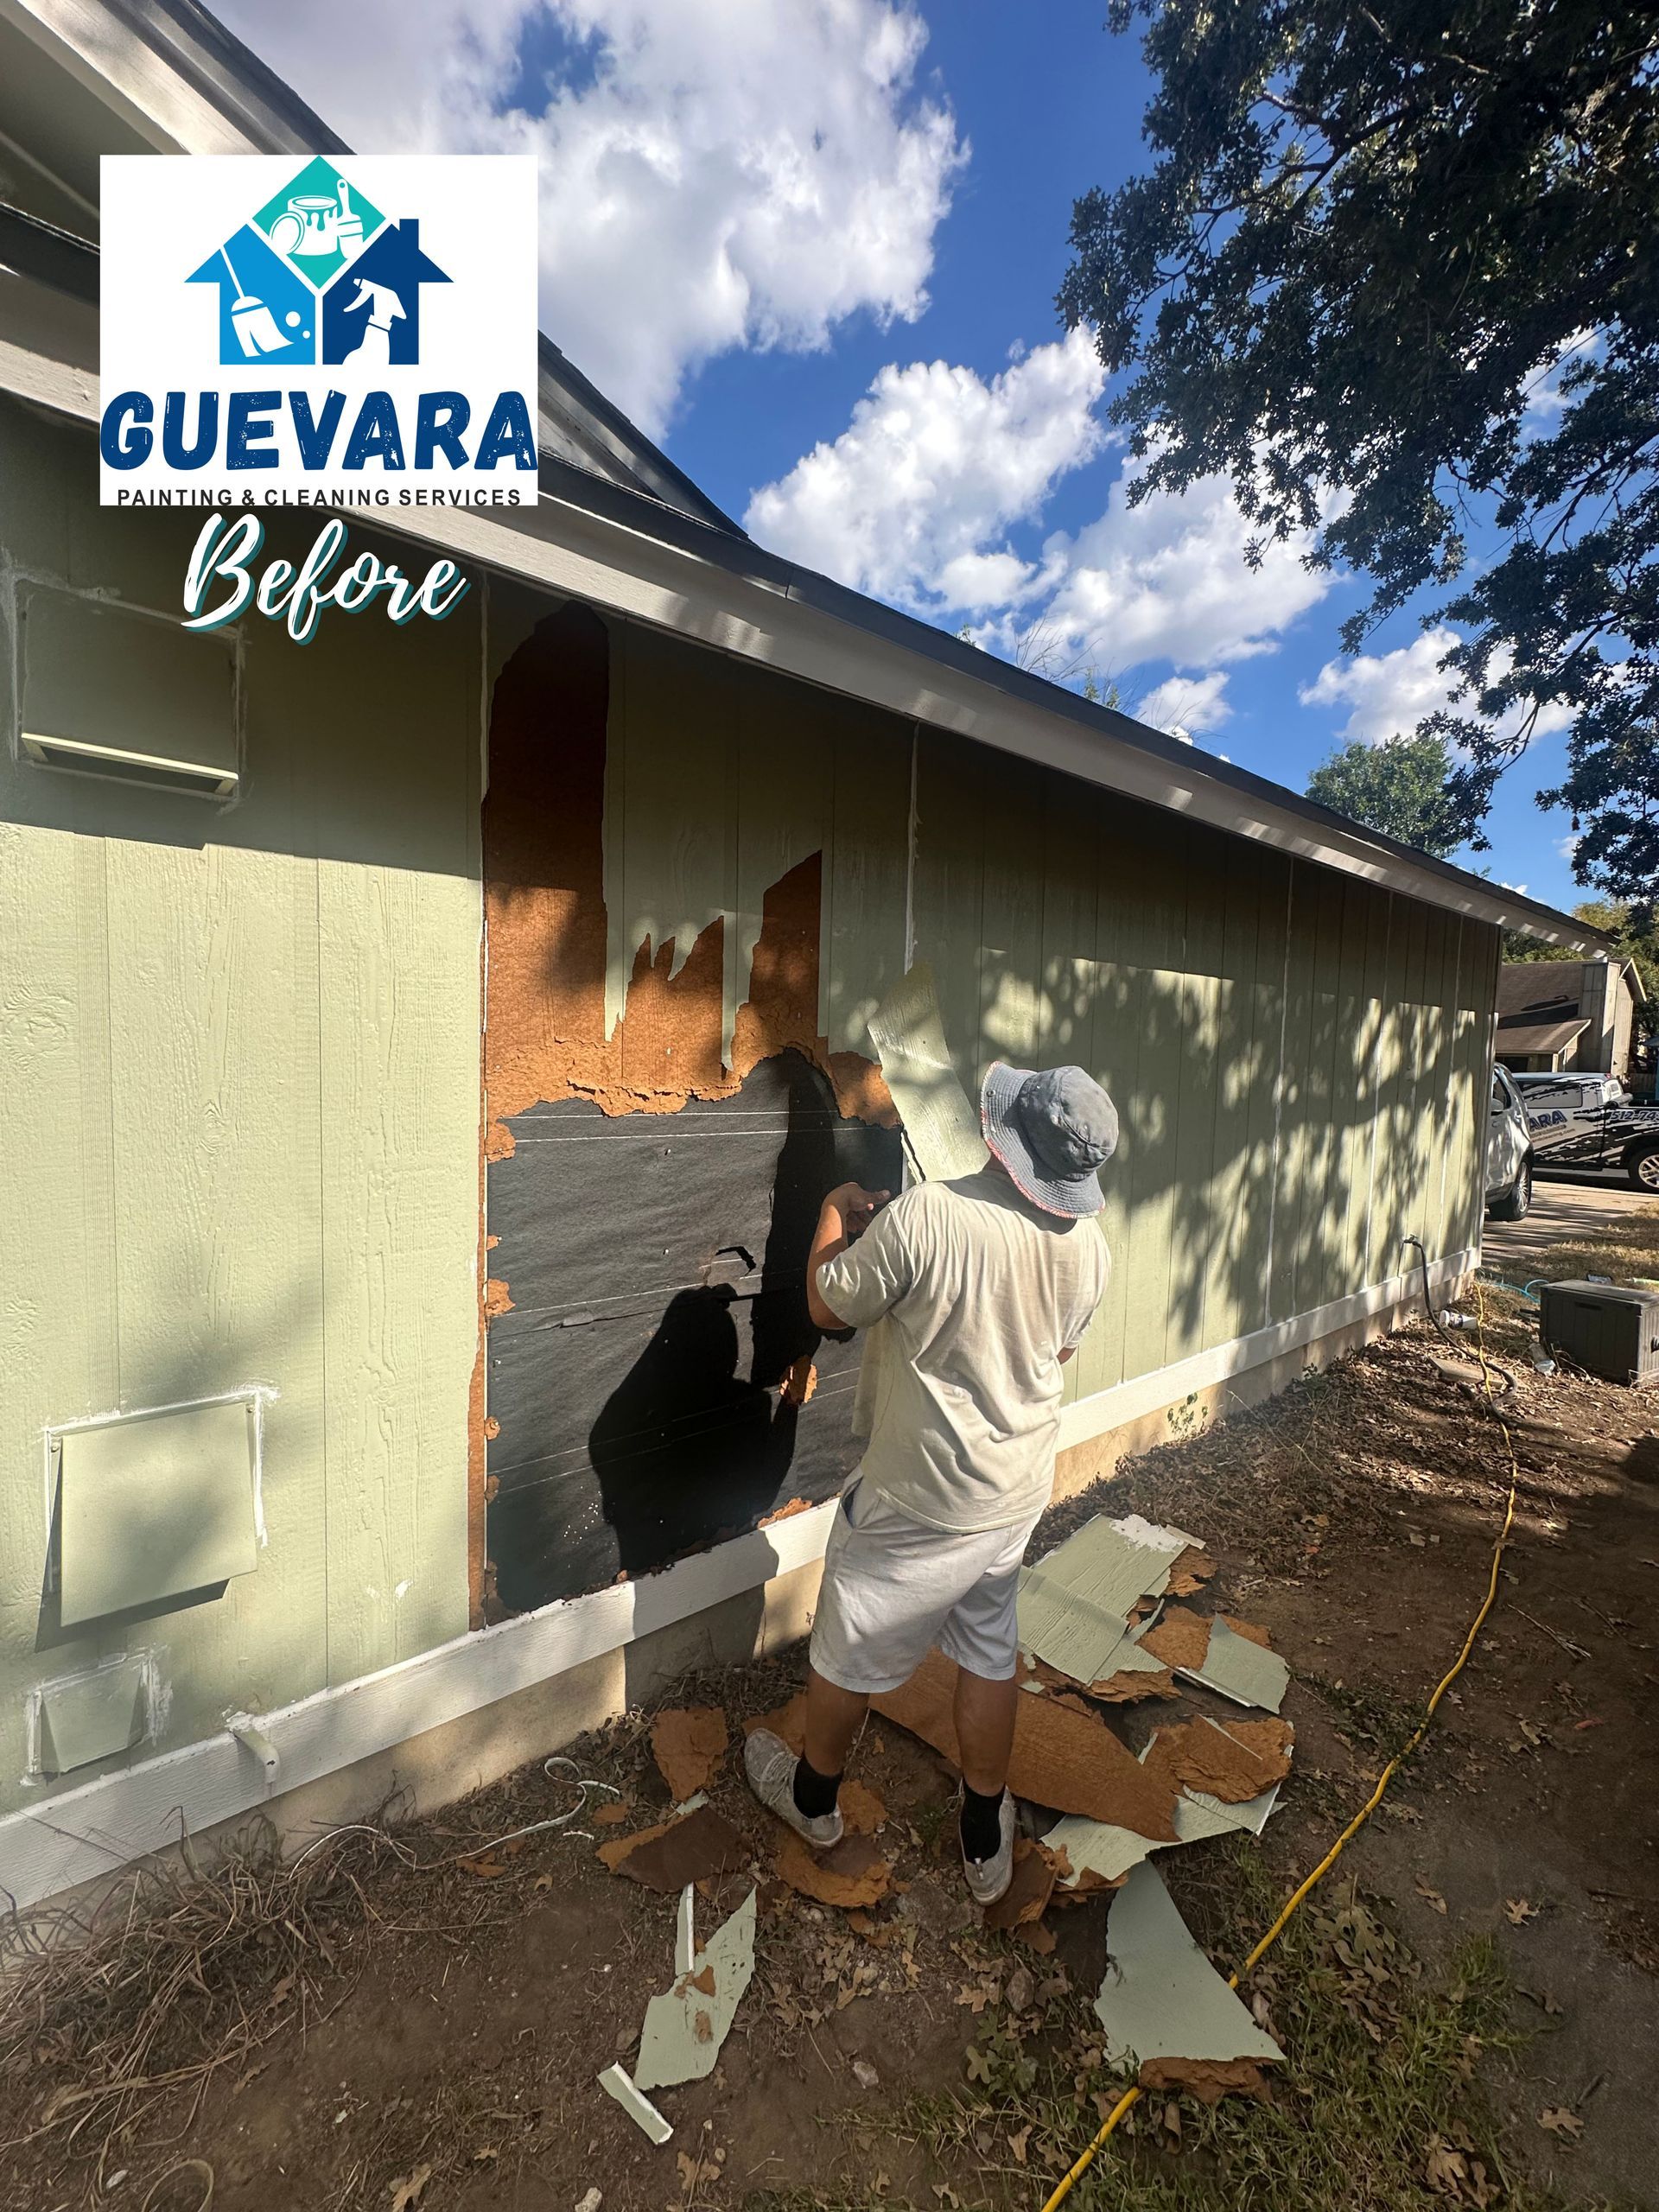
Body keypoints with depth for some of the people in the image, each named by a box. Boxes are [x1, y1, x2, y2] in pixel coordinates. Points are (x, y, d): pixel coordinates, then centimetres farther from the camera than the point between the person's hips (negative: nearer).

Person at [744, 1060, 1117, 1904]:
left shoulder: (923, 1216, -30)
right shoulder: (1089, 1246, -10)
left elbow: (829, 1307, -14)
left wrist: (835, 1216, 2)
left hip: (918, 1499, -5)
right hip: (1017, 1492, 6)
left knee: (849, 1651, 20)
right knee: (990, 1653, 25)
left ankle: (812, 1797, 46)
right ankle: (986, 1843, 45)